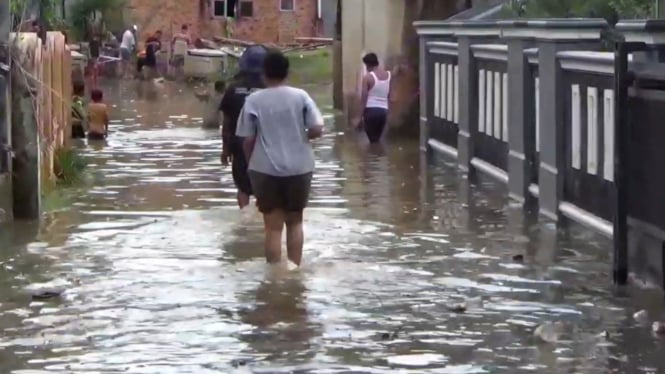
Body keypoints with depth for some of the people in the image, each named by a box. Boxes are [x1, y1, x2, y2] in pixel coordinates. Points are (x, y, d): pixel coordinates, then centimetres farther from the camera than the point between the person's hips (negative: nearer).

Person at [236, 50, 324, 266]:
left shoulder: (254, 100, -4)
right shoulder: (300, 96, -2)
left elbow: (248, 140, -3)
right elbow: (317, 129, -7)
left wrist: (251, 162, 13)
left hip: (265, 169, -1)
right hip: (299, 168, 1)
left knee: (273, 226, 4)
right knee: (295, 221, 17)